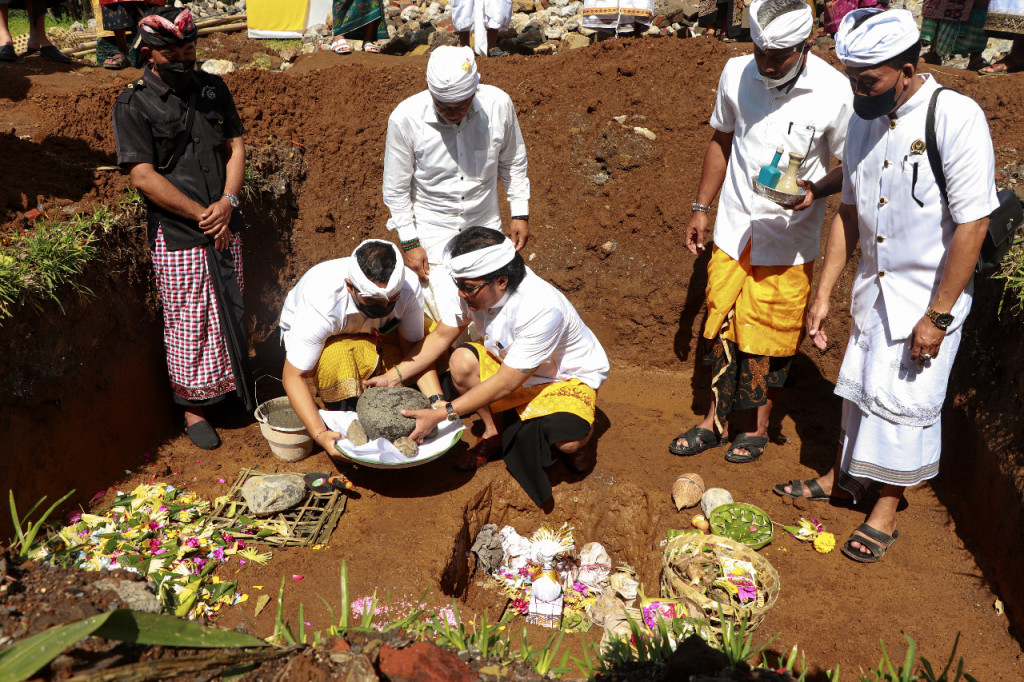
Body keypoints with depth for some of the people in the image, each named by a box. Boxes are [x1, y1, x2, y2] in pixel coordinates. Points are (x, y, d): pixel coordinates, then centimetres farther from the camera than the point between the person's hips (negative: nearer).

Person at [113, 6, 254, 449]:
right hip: (177, 237, -5)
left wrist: (227, 203, -8)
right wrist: (201, 216, -15)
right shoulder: (133, 105, -8)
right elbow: (144, 176, -13)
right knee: (188, 326, 3)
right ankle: (193, 408, 21)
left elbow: (235, 145, 7)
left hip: (225, 228, 5)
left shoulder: (212, 88, 8)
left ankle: (235, 390, 34)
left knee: (231, 316, 15)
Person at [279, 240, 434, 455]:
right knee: (338, 357, -41)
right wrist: (320, 434, -44)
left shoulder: (408, 285, -30)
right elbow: (293, 376, -33)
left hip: (372, 332, 4)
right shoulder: (320, 303, -39)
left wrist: (436, 399, -32)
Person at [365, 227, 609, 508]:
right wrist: (394, 375, -13)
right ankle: (494, 434, 2)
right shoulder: (470, 287, -20)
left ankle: (579, 437, 8)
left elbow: (504, 384, -34)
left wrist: (440, 414, -34)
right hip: (510, 360, 6)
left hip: (568, 376, -5)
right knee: (461, 361, -22)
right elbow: (441, 335, -4)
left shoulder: (542, 309, -39)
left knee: (567, 441, -32)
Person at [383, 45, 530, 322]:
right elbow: (396, 189, -7)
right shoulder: (405, 118, -19)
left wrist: (520, 213, 6)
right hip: (432, 232, -2)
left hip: (485, 227, 3)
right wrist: (408, 242, -7)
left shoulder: (499, 104, -14)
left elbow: (512, 162, 5)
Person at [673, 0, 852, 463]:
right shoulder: (736, 74, -4)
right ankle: (716, 420, 28)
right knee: (721, 326, 11)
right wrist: (701, 208, 11)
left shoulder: (834, 93, -15)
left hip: (788, 239, -3)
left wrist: (814, 190, -24)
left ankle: (759, 426, 29)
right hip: (733, 229, 3)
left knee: (770, 337, 8)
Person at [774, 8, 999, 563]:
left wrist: (938, 316, -20)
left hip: (929, 293, -6)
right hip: (873, 285, 6)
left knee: (903, 399, 3)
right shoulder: (863, 121, -1)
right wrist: (823, 294, 4)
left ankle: (886, 512, 23)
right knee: (860, 386, 18)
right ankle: (841, 478, 39)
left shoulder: (956, 118, -21)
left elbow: (972, 224, -20)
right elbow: (849, 212, 6)